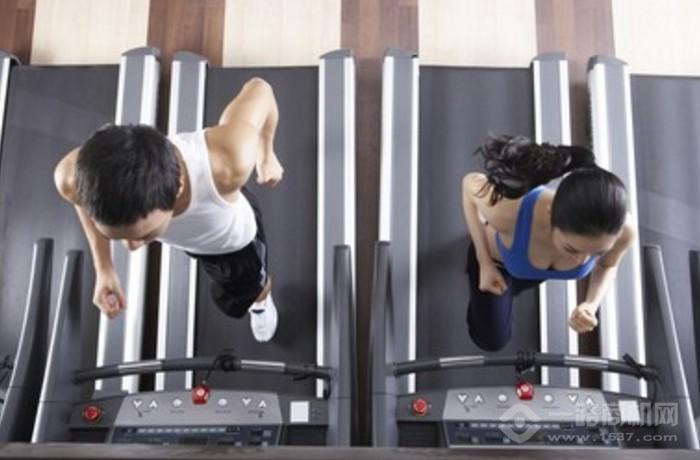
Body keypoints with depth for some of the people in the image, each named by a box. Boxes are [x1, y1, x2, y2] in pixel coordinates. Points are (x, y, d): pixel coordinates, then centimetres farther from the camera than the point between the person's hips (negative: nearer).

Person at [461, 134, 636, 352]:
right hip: (495, 257, -3)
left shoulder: (623, 230, -40)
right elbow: (470, 183, -24)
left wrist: (591, 305, -32)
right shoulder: (509, 212, -49)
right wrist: (484, 263, -19)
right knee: (492, 341, 18)